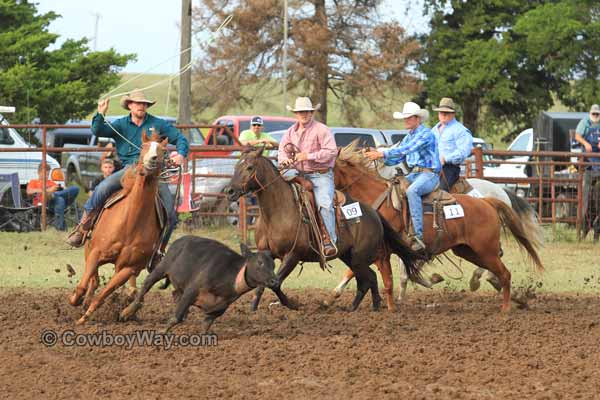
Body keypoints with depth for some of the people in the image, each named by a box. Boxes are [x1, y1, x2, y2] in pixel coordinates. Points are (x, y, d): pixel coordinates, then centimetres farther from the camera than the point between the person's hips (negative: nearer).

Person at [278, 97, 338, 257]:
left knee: (324, 203, -25)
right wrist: (284, 159, -3)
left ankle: (330, 241, -27)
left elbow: (331, 151, -16)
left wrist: (309, 156, -20)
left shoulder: (321, 130, -6)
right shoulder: (291, 132, 14)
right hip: (299, 173, 7)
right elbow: (282, 150, 23)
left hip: (321, 175, -7)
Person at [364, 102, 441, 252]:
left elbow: (406, 150, -21)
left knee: (412, 191, -36)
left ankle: (418, 236, -43)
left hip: (429, 174, -10)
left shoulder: (426, 134, -9)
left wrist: (383, 153, -26)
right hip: (414, 174, 10)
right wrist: (378, 155, -2)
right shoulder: (408, 137, 20)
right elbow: (396, 159, 16)